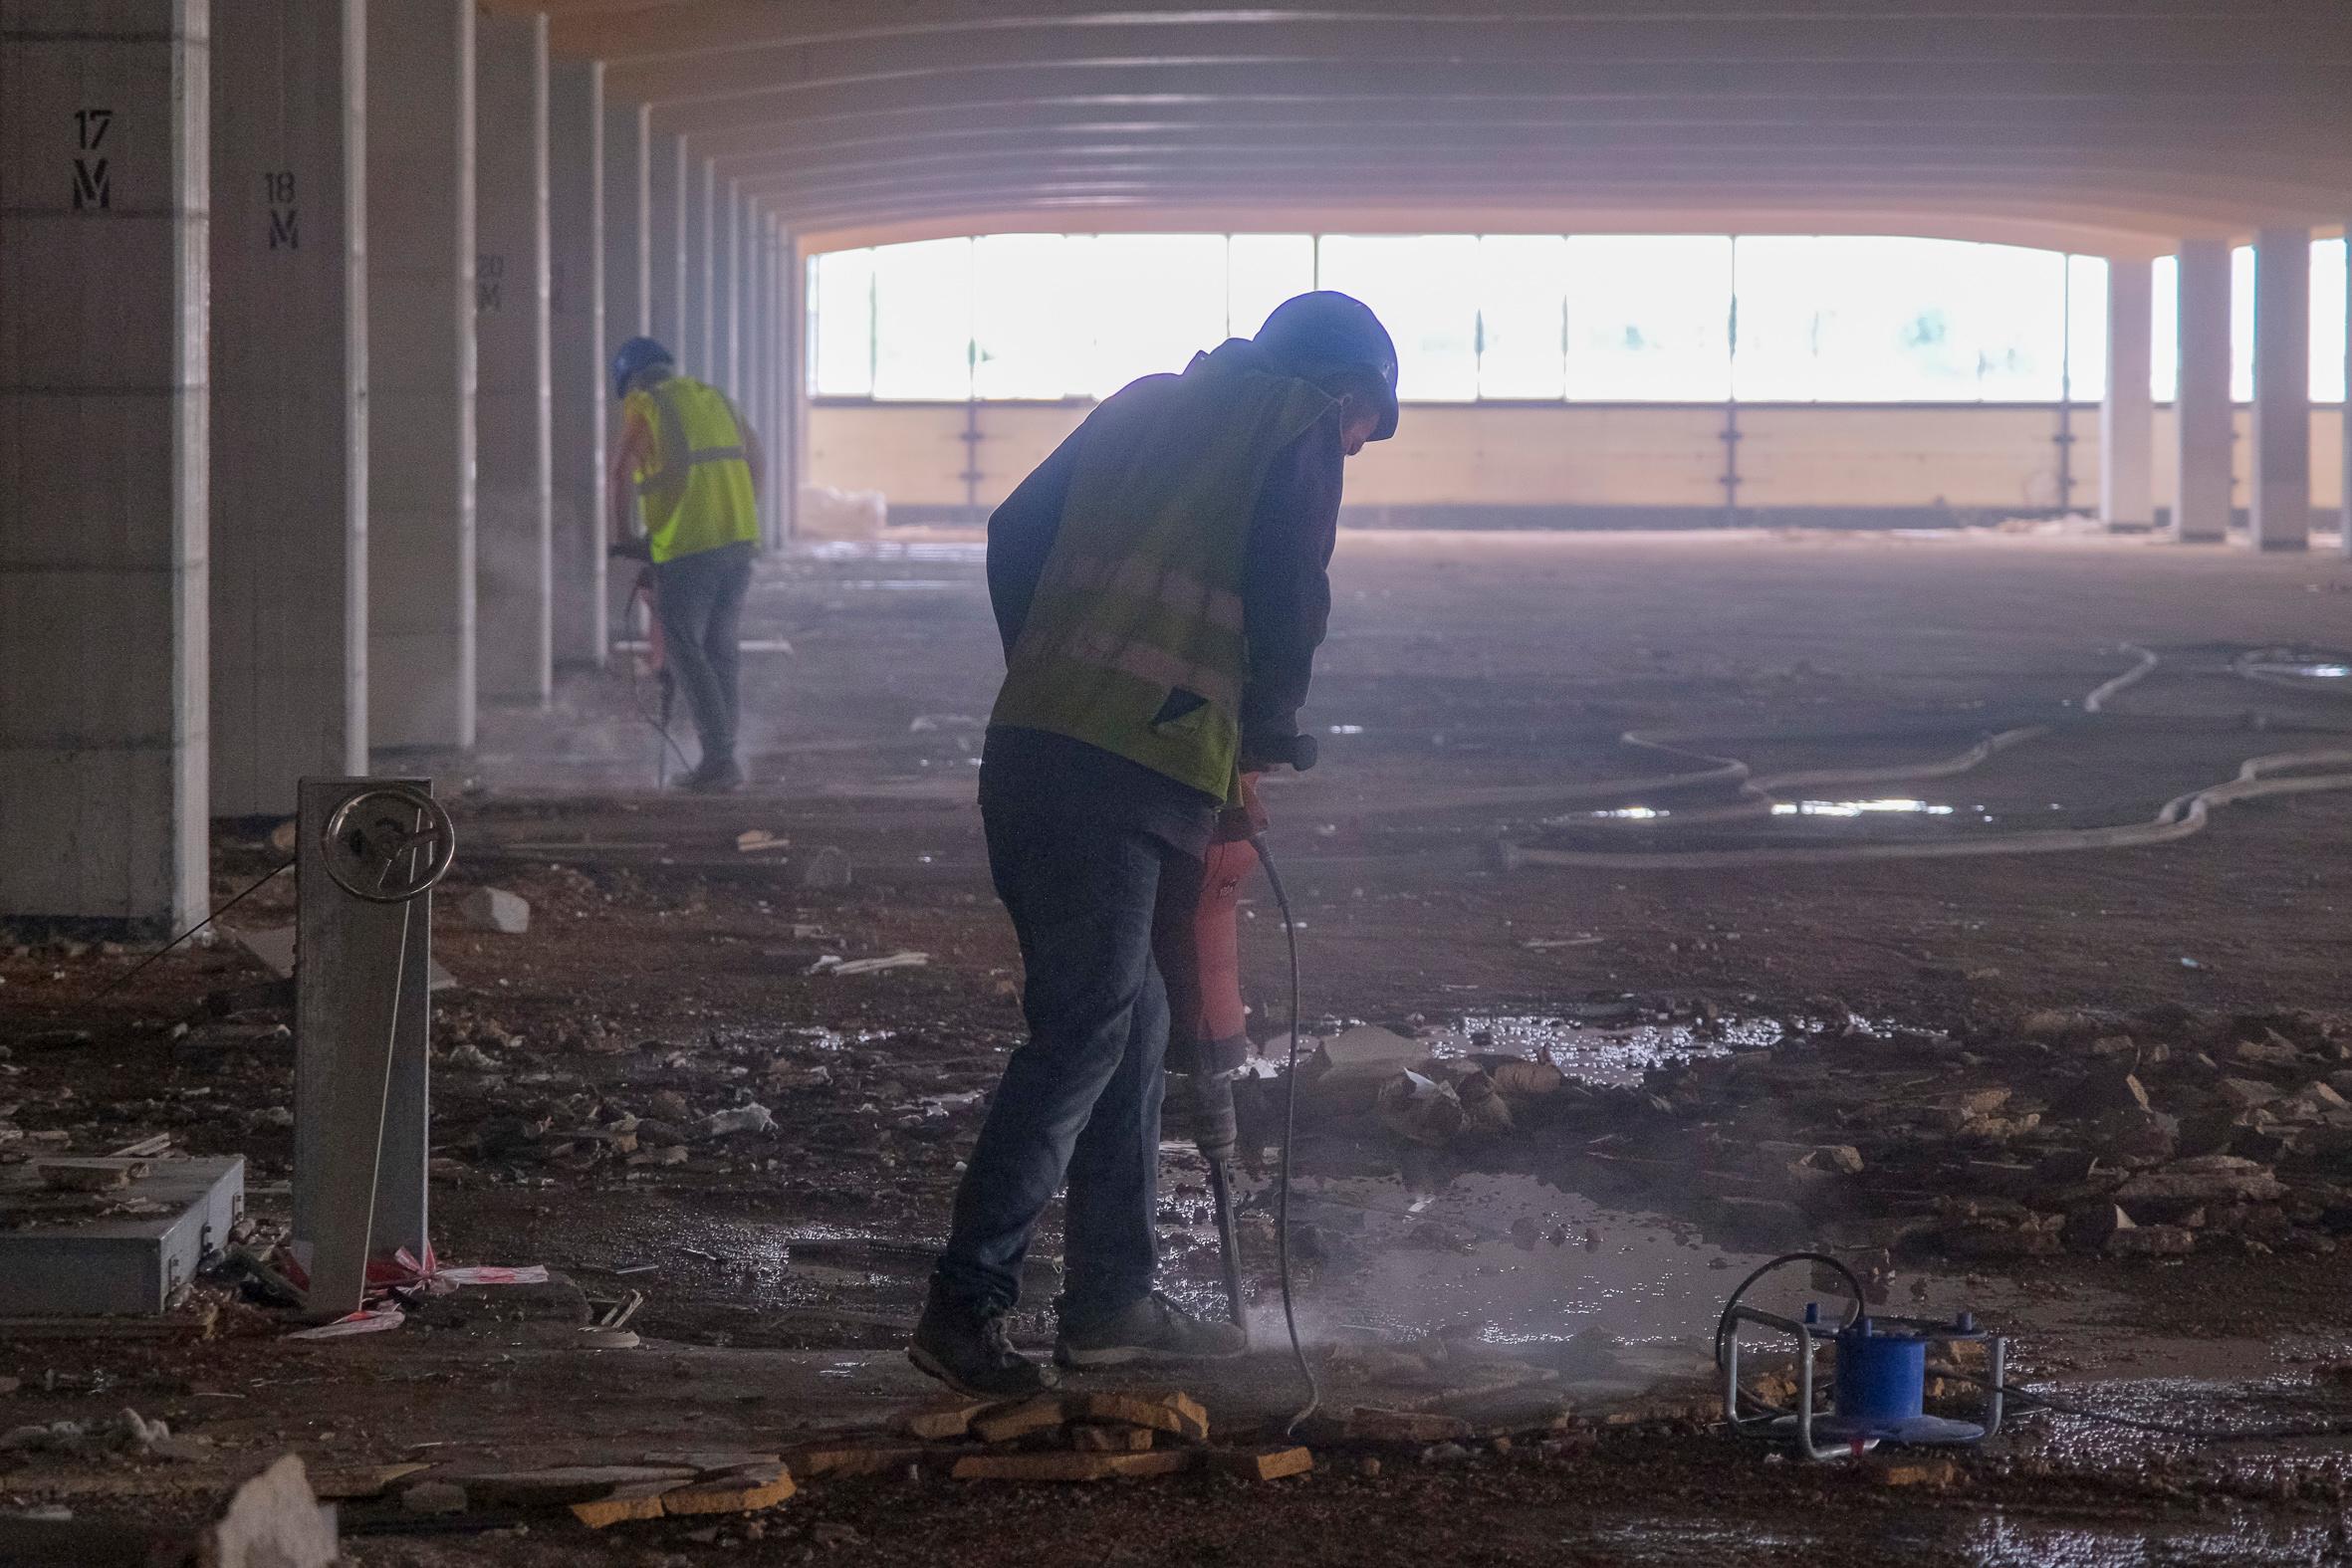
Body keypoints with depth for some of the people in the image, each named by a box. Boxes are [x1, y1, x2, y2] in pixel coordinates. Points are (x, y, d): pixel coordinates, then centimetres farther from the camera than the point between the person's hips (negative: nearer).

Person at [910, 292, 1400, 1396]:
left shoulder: (1146, 404, 25)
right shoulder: (1302, 430, 5)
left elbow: (1015, 536, 20)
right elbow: (1289, 598, -5)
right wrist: (1265, 736, 10)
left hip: (1027, 745, 8)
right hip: (1134, 773, -8)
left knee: (1130, 1019, 16)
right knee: (1084, 1034, -7)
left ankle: (1112, 1301, 19)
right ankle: (966, 1305, -11)